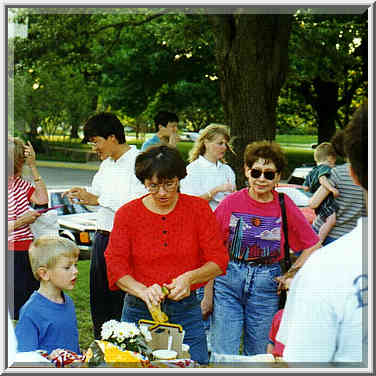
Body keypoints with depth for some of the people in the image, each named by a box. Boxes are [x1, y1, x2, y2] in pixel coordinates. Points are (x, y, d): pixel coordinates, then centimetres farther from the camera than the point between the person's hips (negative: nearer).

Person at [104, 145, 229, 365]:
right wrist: (142, 291, -22)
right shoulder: (127, 214, 1)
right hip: (140, 312, 0)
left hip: (186, 311, 0)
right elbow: (115, 265, -4)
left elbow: (219, 260, -1)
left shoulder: (199, 209, 1)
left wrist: (189, 278, -19)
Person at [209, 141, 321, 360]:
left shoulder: (285, 206, -2)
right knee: (222, 355, -2)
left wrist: (291, 275, 2)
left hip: (266, 284, 1)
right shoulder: (232, 203, -4)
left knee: (258, 355, 11)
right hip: (227, 281, -1)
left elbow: (314, 246, 8)